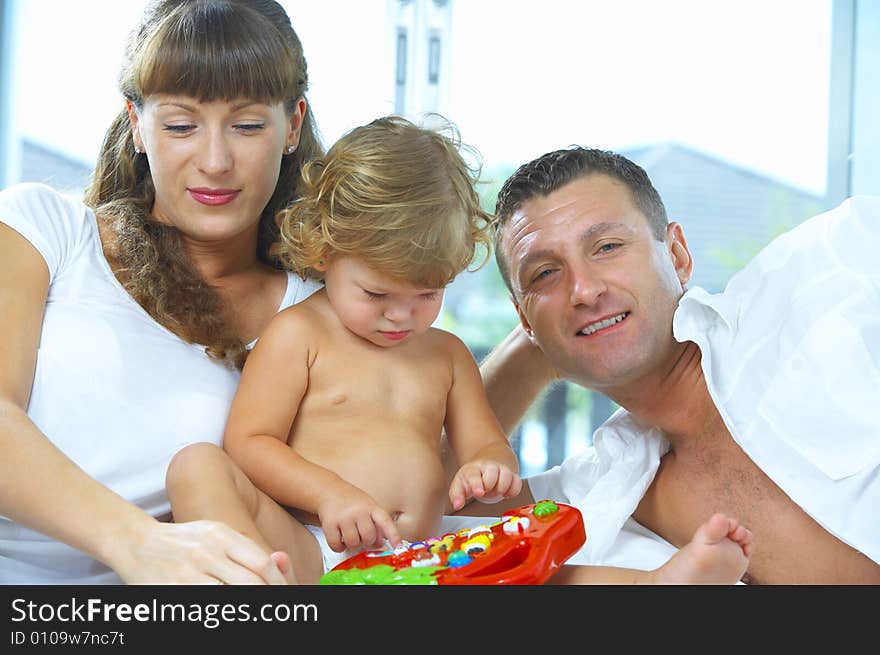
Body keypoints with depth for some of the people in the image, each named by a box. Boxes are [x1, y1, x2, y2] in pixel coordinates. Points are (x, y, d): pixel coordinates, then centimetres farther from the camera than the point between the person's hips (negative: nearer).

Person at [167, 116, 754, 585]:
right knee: (198, 470, -31)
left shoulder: (447, 354, 22)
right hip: (308, 549, -4)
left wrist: (489, 469, -7)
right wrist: (330, 494, -18)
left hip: (417, 559, 4)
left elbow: (486, 444, 21)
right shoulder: (298, 334, 6)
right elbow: (249, 442, 0)